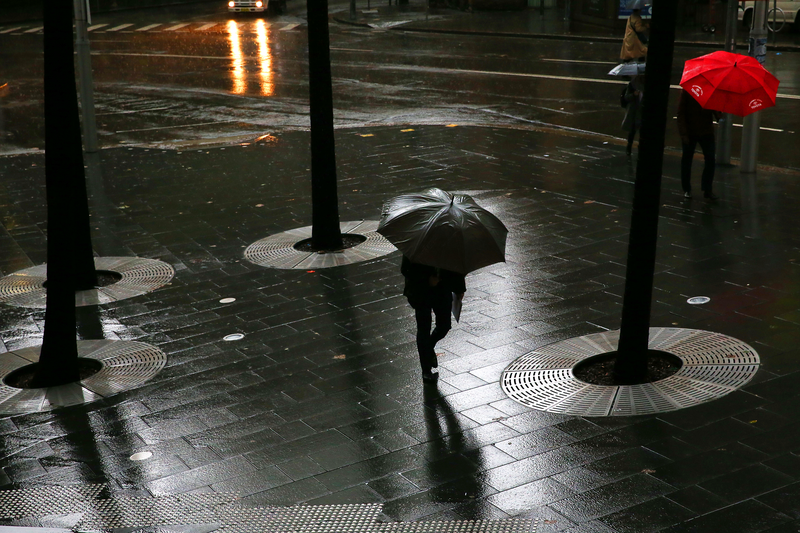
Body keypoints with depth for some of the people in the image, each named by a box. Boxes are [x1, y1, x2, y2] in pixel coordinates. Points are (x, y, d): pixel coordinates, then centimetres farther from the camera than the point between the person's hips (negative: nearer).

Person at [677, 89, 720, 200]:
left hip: (706, 132, 2)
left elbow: (717, 113, 5)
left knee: (710, 159, -3)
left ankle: (707, 189, 7)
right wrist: (684, 134, -15)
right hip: (689, 132, -2)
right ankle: (686, 189, 19)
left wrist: (719, 115, -21)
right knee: (687, 160, 6)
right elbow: (681, 114, -8)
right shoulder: (687, 92, -6)